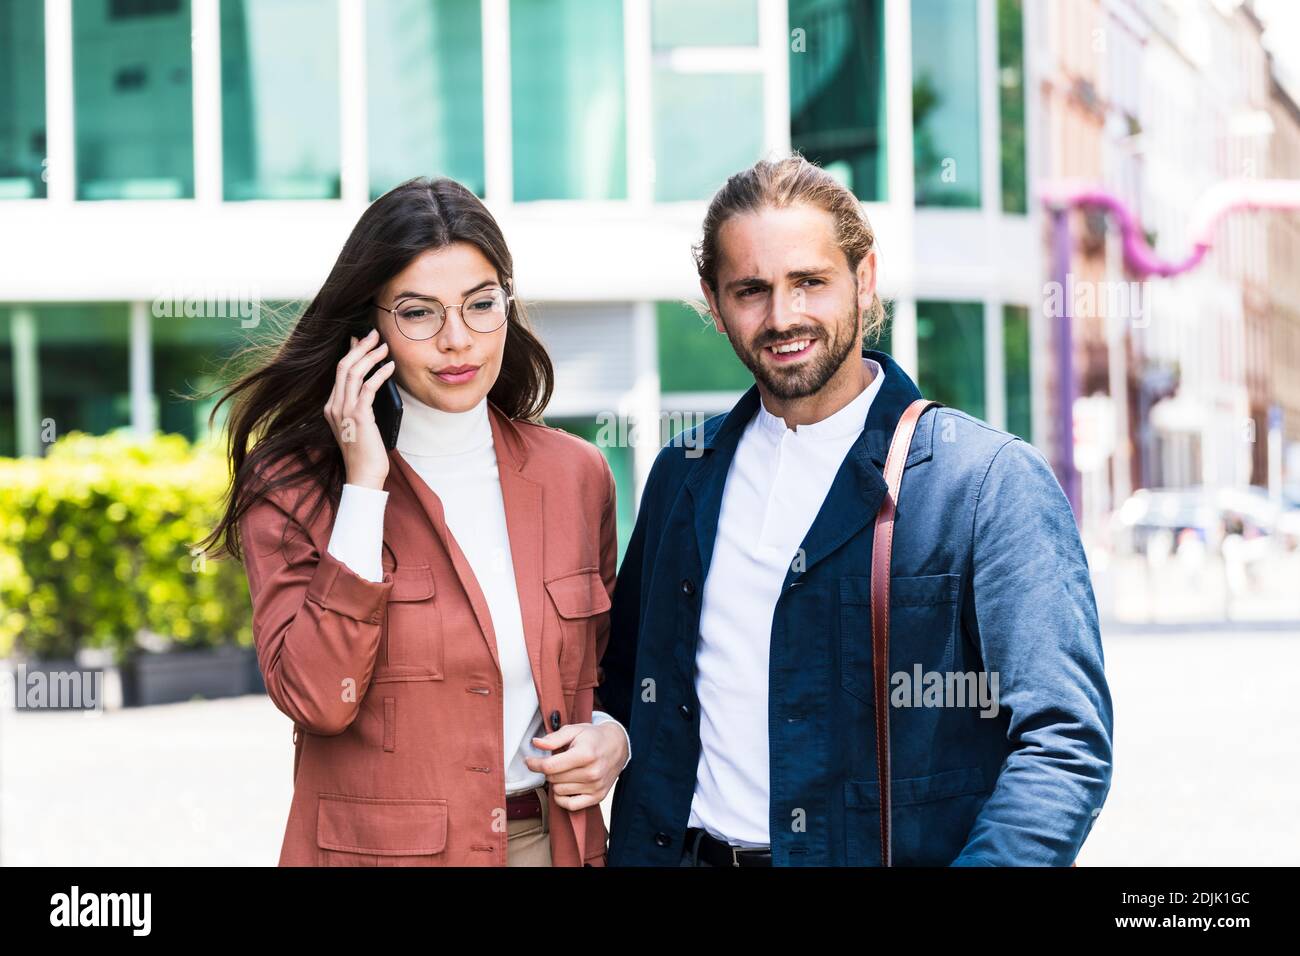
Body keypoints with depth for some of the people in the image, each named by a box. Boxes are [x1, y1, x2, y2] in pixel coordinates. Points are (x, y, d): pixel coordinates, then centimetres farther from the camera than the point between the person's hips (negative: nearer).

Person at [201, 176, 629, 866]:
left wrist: (613, 735, -5)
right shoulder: (292, 488, -8)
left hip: (547, 840, 3)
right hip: (376, 845, -3)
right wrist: (364, 485, -19)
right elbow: (318, 699, -19)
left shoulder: (575, 474, 3)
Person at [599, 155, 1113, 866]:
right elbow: (622, 676, 19)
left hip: (888, 850, -4)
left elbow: (1065, 747, -17)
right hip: (686, 849, 5)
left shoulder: (992, 481, -11)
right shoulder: (681, 476, 7)